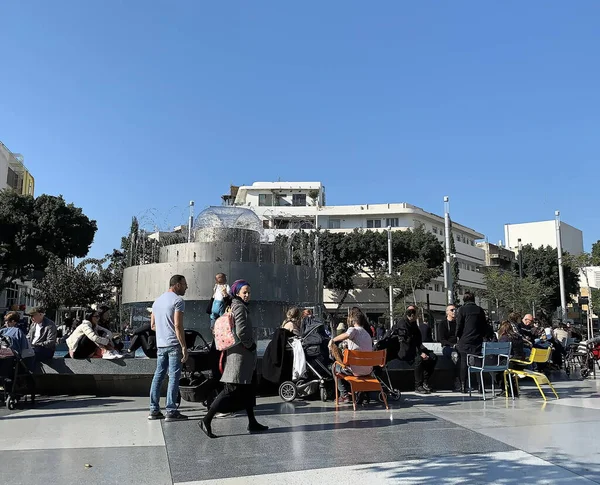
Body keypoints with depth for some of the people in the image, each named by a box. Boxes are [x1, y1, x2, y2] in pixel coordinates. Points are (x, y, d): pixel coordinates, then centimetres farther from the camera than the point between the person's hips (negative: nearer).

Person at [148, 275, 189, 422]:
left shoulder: (157, 300, 16)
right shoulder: (178, 300, -9)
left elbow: (152, 325, 18)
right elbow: (178, 326, -17)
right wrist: (184, 347, -15)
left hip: (160, 344, 8)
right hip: (174, 344, -8)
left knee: (158, 375, 10)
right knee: (174, 377, -4)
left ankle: (154, 410, 14)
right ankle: (171, 411, -3)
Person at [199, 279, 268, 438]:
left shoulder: (234, 306, 15)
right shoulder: (240, 307, -14)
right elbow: (241, 332, -24)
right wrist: (251, 345, -9)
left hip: (245, 356, 11)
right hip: (240, 355, -11)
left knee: (248, 390, 15)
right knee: (232, 390, -10)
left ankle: (252, 422, 23)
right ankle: (206, 420, -9)